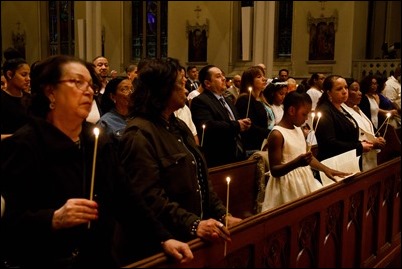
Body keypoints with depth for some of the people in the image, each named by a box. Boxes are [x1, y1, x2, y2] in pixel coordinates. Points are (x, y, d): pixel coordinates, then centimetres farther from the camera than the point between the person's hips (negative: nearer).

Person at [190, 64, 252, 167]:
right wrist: (236, 125, -17)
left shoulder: (227, 101, 20)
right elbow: (207, 126, -26)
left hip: (238, 157, 8)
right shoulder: (200, 101, -11)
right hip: (217, 160, -8)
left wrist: (244, 125, -1)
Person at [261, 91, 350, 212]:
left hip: (305, 180, 8)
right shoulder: (277, 134, -18)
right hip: (288, 185, -8)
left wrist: (326, 169, 4)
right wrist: (296, 163, -34)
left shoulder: (298, 129, 7)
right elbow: (274, 171, -19)